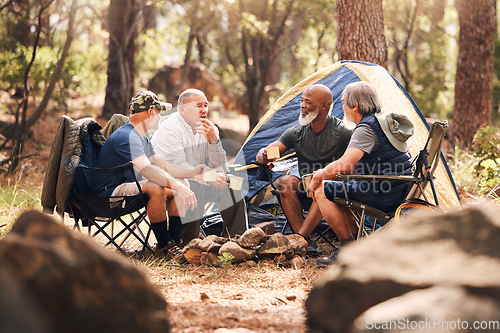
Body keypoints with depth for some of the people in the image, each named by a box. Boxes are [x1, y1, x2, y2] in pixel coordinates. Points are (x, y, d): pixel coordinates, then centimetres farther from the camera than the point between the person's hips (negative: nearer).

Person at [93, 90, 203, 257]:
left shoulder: (142, 138, 15)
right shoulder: (126, 136, -22)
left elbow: (162, 166, 17)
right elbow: (147, 170, -35)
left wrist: (192, 173, 5)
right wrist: (178, 186, -43)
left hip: (130, 187, 11)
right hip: (109, 192, -11)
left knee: (180, 186, 6)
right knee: (156, 189, -35)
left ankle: (175, 239, 7)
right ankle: (163, 246, -24)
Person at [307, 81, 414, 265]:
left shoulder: (366, 129, -16)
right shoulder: (387, 122, 16)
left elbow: (343, 165, -28)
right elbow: (354, 165, 27)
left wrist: (318, 177, -8)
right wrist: (324, 173, 19)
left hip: (383, 196, -10)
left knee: (322, 191, -3)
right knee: (334, 187, 22)